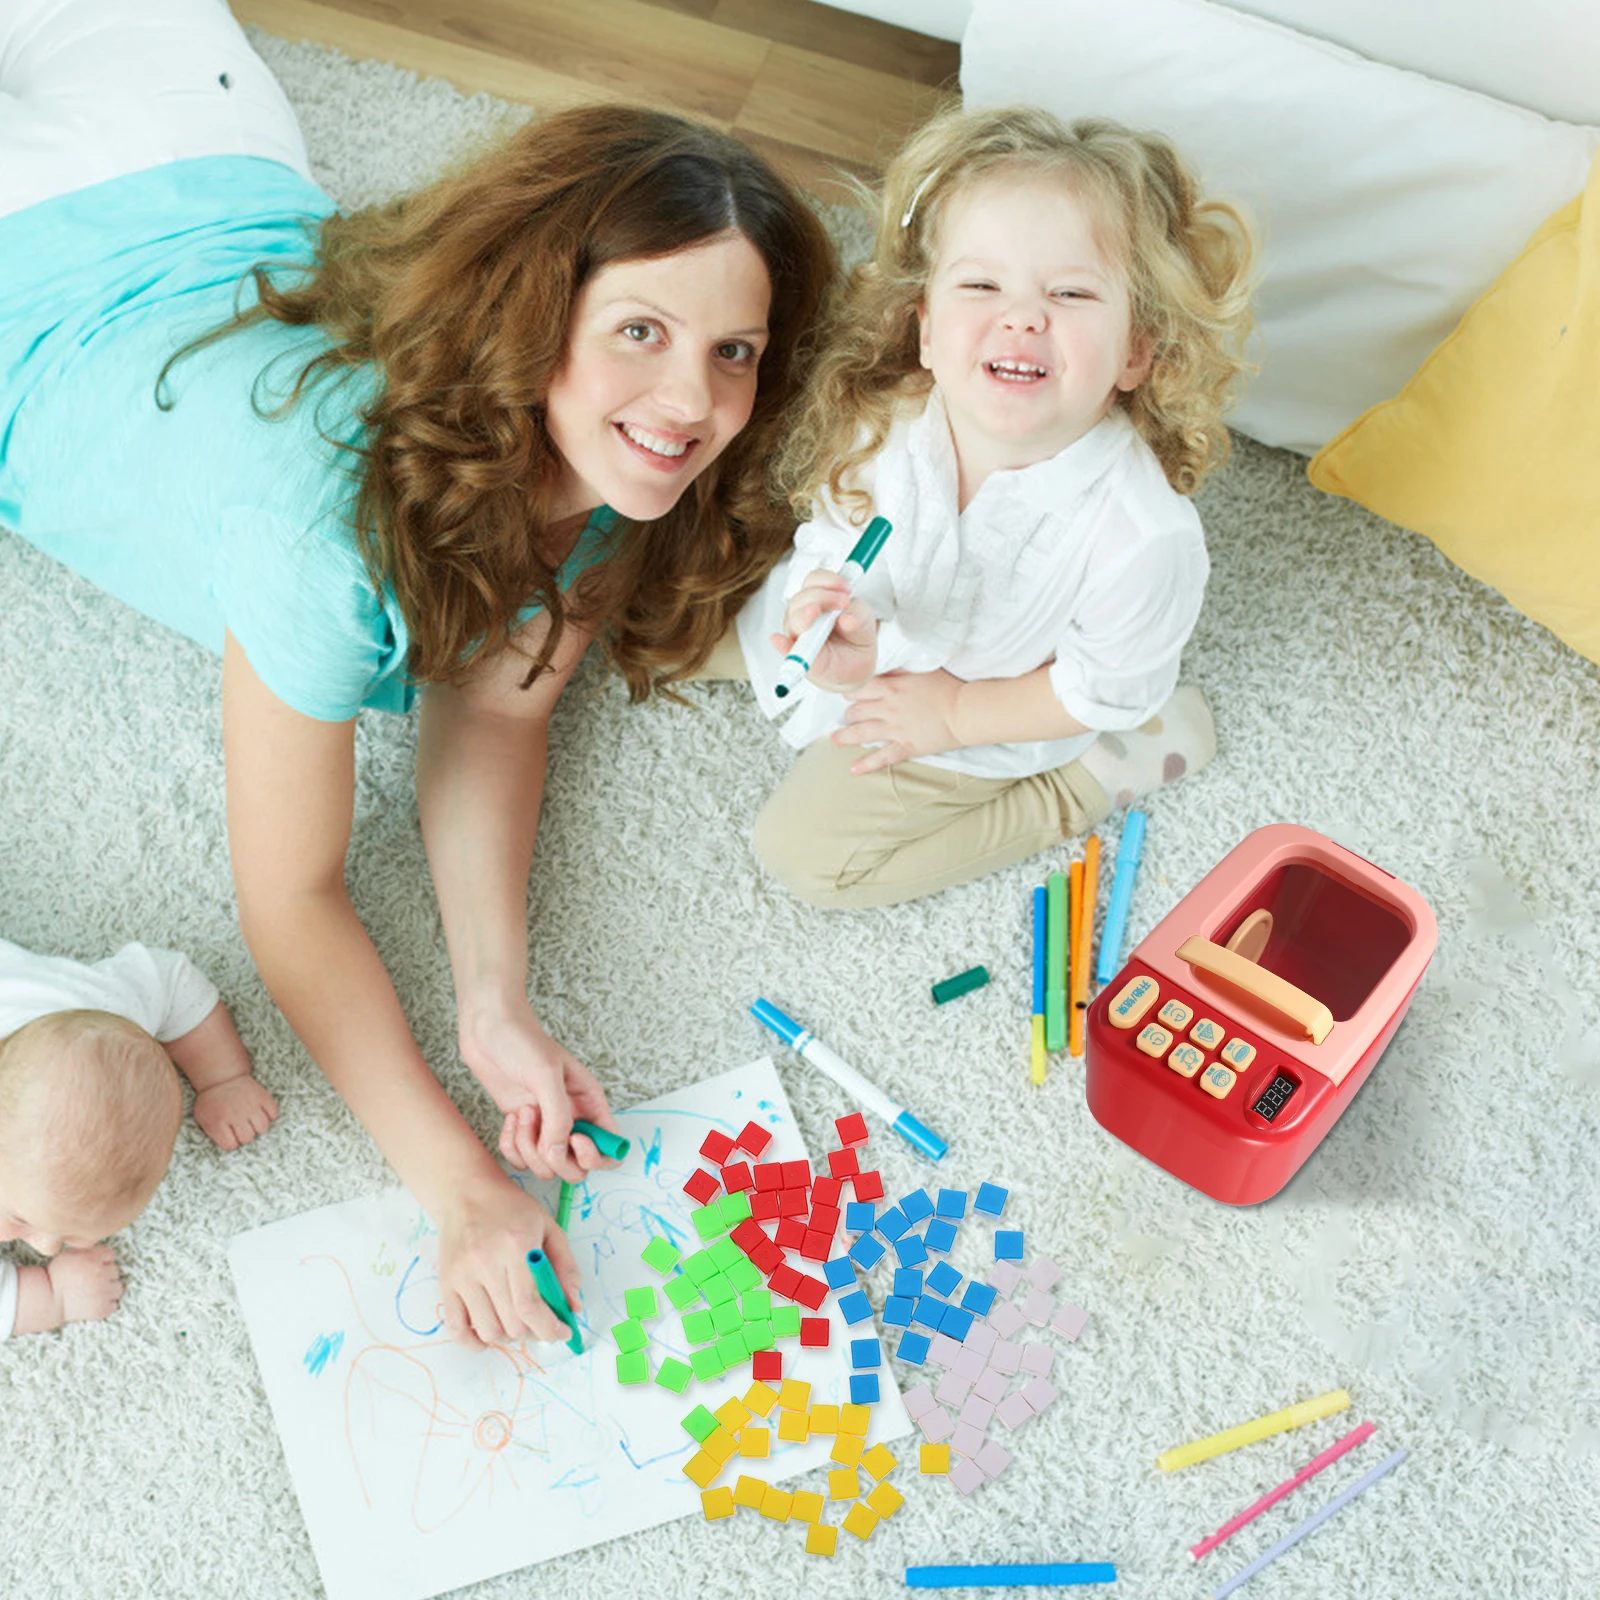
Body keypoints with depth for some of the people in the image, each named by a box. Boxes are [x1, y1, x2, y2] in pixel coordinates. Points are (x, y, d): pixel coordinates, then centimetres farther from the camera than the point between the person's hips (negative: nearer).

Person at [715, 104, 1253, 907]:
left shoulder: (1145, 539, -39)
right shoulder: (878, 426, -30)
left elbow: (1103, 693, -21)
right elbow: (830, 541, -11)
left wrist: (954, 711, -17)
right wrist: (854, 647, -33)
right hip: (864, 637, 5)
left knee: (806, 852, -2)